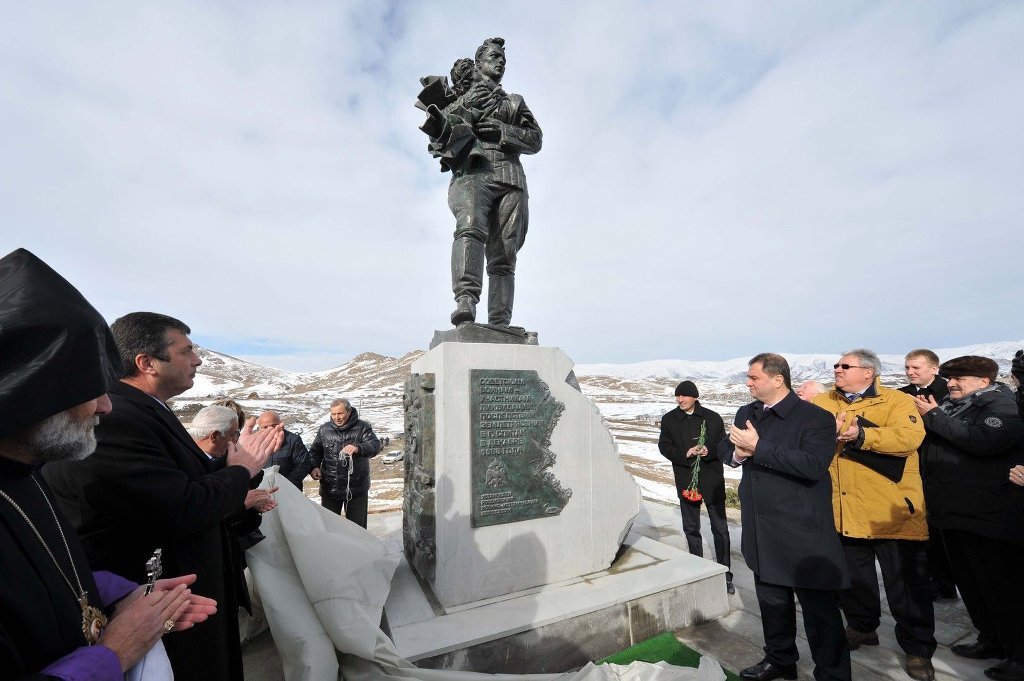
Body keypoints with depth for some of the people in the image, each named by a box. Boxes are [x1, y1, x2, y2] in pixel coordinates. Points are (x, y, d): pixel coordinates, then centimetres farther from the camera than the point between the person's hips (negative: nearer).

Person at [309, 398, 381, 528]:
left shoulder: (362, 428, -7)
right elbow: (315, 450, 11)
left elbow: (375, 446, -20)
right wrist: (314, 467, -8)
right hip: (329, 488, 3)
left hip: (356, 488, -2)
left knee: (357, 525, 11)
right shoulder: (324, 429, 4)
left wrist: (358, 448, -40)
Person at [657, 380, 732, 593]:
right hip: (686, 480, 1)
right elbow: (664, 446, 0)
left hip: (712, 480, -1)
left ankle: (725, 574, 21)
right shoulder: (669, 420, 0)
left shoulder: (712, 418, -3)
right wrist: (684, 454, -17)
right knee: (691, 528, 14)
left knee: (720, 528, 7)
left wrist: (709, 451, -21)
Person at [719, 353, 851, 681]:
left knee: (820, 609, 8)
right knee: (772, 601, 23)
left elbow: (812, 465, -27)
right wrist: (737, 454, -12)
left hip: (803, 534, -7)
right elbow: (724, 449, 11)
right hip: (762, 531, 7)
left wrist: (758, 447, -27)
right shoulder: (746, 413, 7)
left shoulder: (816, 417, -14)